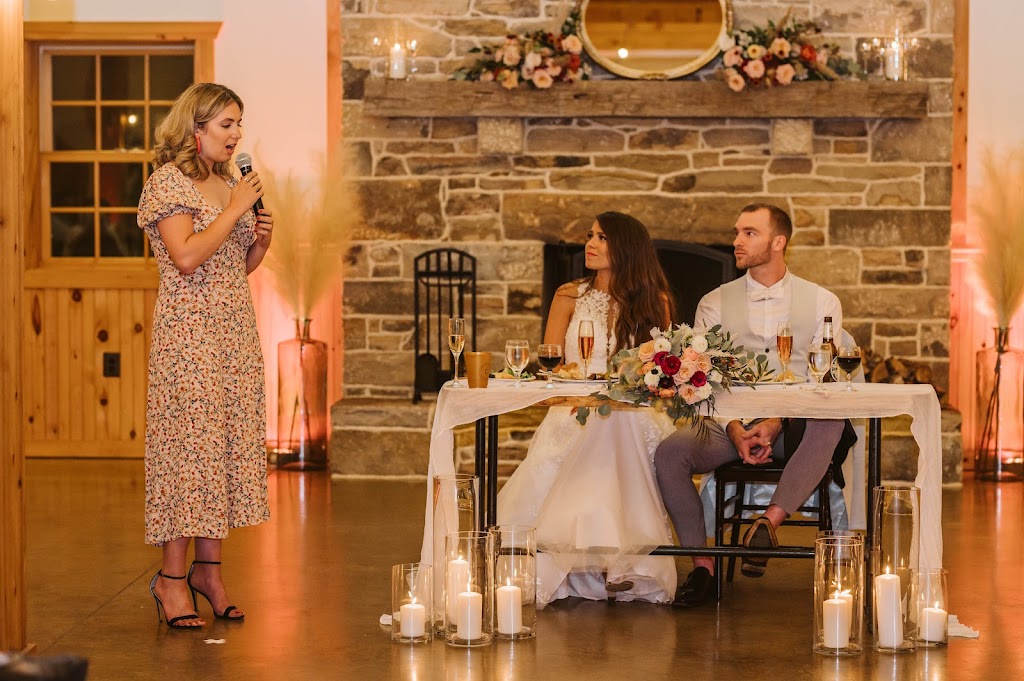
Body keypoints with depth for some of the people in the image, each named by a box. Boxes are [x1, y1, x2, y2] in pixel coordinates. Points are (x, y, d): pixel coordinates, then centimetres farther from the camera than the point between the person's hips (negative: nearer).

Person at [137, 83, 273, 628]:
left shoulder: (229, 183, 16)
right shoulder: (168, 182, -7)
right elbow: (188, 257, -20)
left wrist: (260, 241, 4)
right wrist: (235, 210, -14)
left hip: (235, 328, 8)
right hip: (189, 330, -8)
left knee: (228, 439, 5)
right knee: (189, 440, -8)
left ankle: (209, 567, 11)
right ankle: (172, 576, -3)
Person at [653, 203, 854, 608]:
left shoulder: (822, 303, 9)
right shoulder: (715, 304, 13)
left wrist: (775, 423, -16)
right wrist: (736, 433, -12)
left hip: (793, 428, -2)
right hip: (729, 426, 2)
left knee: (831, 422, -36)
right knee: (669, 452, -28)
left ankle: (769, 522, -37)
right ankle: (702, 566, -17)